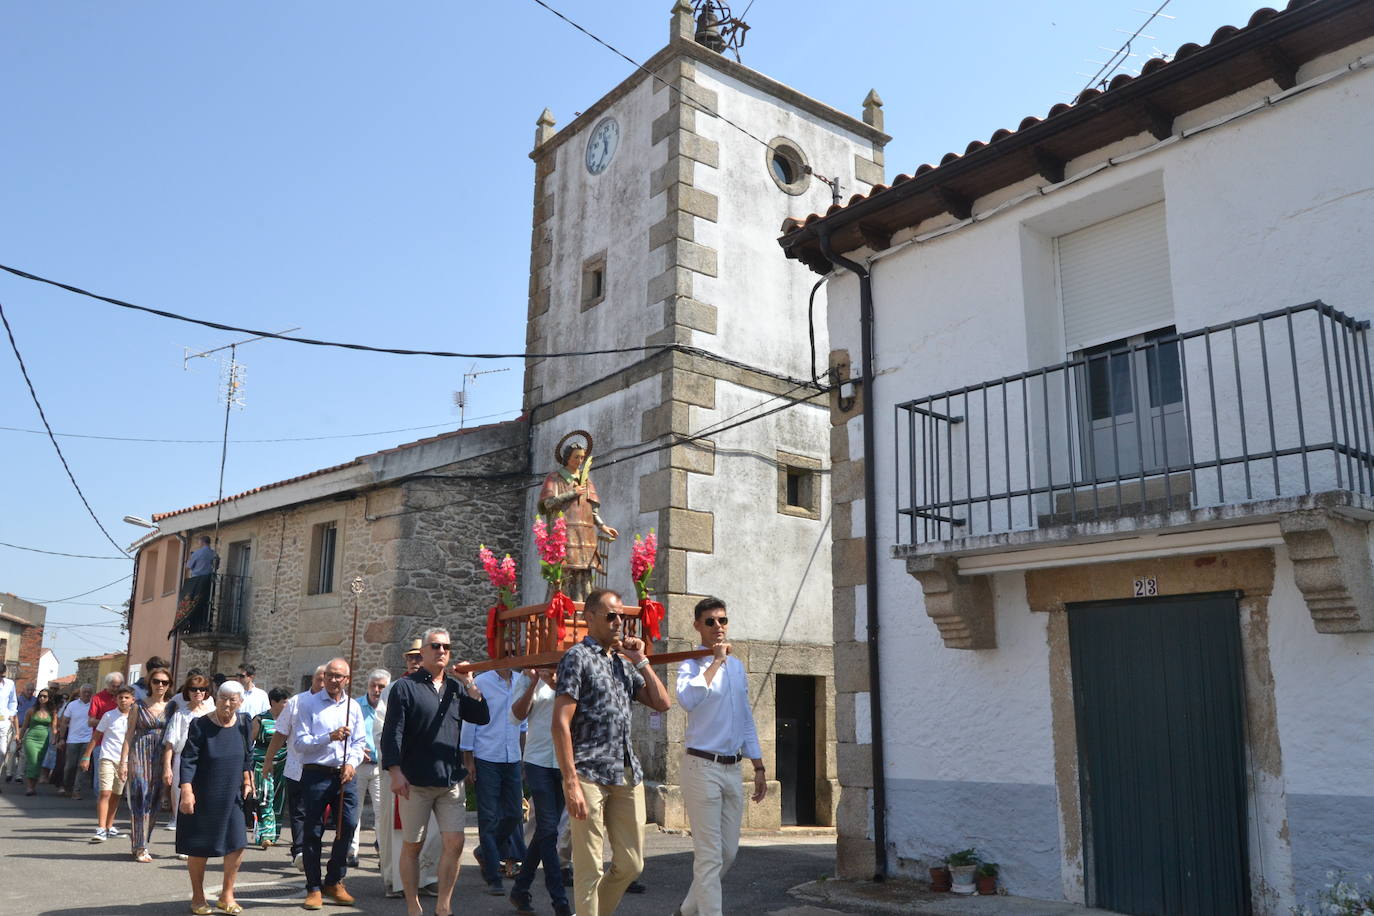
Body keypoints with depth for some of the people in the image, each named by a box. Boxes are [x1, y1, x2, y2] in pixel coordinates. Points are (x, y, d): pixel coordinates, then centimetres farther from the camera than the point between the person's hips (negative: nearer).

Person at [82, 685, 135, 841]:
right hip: (107, 758, -3)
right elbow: (96, 736, 3)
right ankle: (101, 829, -16)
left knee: (116, 795, 10)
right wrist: (86, 757, -1)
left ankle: (109, 826, 21)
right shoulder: (109, 715, -1)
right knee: (105, 792, -13)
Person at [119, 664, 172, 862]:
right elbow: (129, 734, 2)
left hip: (160, 758, 2)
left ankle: (141, 844, 15)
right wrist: (124, 760, -5)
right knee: (140, 800, -5)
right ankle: (140, 848, 0)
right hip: (139, 755, -2)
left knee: (154, 801, 4)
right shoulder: (139, 706, 2)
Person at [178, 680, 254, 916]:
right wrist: (186, 791, -21)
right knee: (199, 847, 7)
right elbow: (188, 759, -15)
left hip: (232, 797, 4)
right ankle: (198, 897, 25)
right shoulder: (200, 725, -12)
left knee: (237, 845, 1)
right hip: (202, 796, -4)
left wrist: (247, 782, 12)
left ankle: (226, 896, 17)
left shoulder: (243, 723, 0)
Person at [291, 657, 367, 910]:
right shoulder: (308, 704, 0)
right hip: (316, 774, -3)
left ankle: (334, 882, 17)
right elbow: (299, 742, -7)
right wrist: (330, 737, -18)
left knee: (348, 825, 0)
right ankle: (314, 888, 14)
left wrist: (352, 763, -6)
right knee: (313, 831, 2)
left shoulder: (353, 706, 12)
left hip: (345, 775, 3)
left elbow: (359, 742, 12)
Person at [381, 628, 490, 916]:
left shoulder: (456, 687, 12)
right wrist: (395, 772, -16)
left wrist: (470, 684, -5)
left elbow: (482, 718, 3)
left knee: (454, 843, 0)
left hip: (451, 781, 4)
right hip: (415, 783, -4)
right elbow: (391, 732, -8)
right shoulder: (405, 687, -2)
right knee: (412, 846, 6)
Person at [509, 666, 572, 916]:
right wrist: (533, 684, -15)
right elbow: (517, 715, -5)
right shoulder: (527, 679, 3)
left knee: (545, 830, 12)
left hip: (567, 762, 3)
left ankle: (520, 890, 27)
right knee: (548, 830, -6)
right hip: (539, 762, -3)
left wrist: (555, 684, -20)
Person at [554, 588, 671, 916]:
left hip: (628, 774, 7)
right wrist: (571, 783, -18)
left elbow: (662, 703, 15)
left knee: (631, 864, 13)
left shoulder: (624, 662, 17)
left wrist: (641, 661, 7)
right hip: (590, 775, -7)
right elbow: (560, 724, -12)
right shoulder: (577, 657, -5)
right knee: (589, 869, 1)